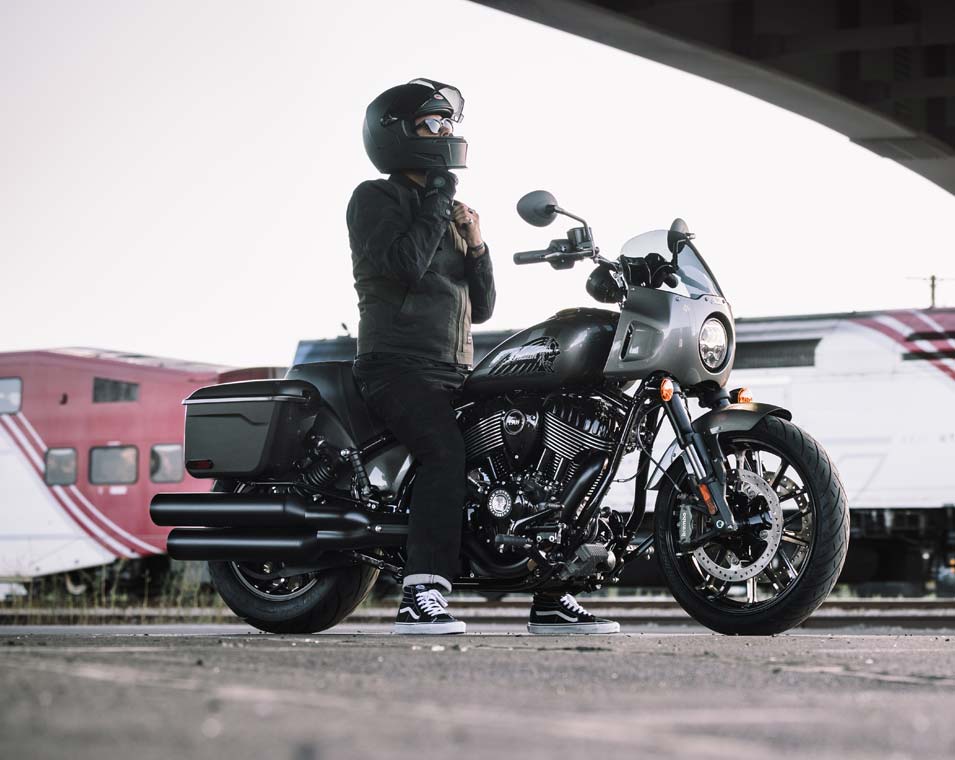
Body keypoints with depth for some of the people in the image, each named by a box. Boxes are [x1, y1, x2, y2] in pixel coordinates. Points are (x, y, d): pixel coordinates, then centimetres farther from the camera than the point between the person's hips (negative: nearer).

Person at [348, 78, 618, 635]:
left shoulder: (451, 214, 25)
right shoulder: (376, 198, 2)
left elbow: (481, 308, 20)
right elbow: (405, 265, -18)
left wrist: (476, 246, 5)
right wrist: (436, 202, -7)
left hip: (455, 374, 8)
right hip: (398, 365, -8)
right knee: (447, 452, -33)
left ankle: (550, 600, 2)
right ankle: (422, 596, -40)